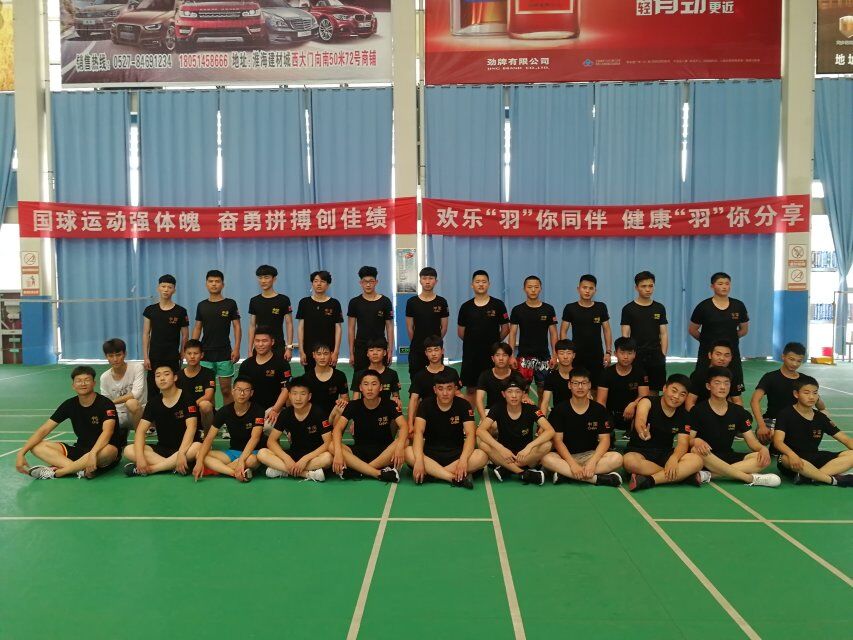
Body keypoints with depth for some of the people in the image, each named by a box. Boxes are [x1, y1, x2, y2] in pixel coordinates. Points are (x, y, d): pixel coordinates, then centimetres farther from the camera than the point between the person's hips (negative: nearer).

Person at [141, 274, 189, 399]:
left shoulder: (180, 311, -3)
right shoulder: (150, 310, 2)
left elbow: (185, 336, 2)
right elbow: (146, 334, 4)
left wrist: (182, 356, 1)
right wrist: (145, 357, -1)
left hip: (173, 358, -2)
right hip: (154, 357, 2)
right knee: (152, 390, 6)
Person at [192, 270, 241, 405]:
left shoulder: (230, 304, 0)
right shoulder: (201, 305, 8)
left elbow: (237, 327, -1)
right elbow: (197, 328, 12)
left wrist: (236, 349, -10)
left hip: (224, 354, -2)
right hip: (205, 353, 3)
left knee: (226, 390, 1)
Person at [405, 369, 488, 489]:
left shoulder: (463, 405, -4)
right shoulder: (426, 405, -5)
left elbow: (470, 434, -14)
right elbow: (419, 432, -18)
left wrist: (463, 460, -32)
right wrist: (419, 460, -35)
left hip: (456, 453, 1)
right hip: (430, 452, 0)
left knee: (482, 457, -29)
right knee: (408, 453, -32)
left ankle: (431, 473, -27)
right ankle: (456, 478, -35)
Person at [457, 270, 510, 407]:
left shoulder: (498, 305, -2)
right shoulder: (466, 307, 2)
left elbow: (505, 329, 3)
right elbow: (460, 332, 9)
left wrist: (493, 342, 6)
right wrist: (473, 341, 9)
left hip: (493, 354, -1)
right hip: (470, 354, 1)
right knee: (470, 389, 6)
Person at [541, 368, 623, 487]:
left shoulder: (599, 410, 1)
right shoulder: (559, 409, -3)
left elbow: (604, 439, -4)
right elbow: (557, 440, -9)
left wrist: (592, 462, -22)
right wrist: (572, 464, -23)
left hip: (590, 454, 2)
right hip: (565, 455, -2)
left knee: (617, 458, -27)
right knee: (546, 459, -34)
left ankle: (565, 474, -29)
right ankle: (597, 478, -33)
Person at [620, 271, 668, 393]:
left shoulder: (660, 308, 7)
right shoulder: (628, 309, 0)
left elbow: (664, 334, 8)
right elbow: (625, 335, -1)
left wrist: (663, 355, 0)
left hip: (655, 356, 2)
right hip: (635, 356, -2)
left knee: (654, 391, 5)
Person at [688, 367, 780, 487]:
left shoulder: (738, 412, 9)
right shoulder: (698, 410, -4)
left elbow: (751, 441, 7)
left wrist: (762, 448, -16)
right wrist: (696, 441, -33)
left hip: (728, 458, 5)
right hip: (706, 457, -4)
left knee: (764, 459, -19)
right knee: (696, 450, -38)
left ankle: (710, 475, -32)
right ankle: (750, 478, -32)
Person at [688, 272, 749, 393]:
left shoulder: (738, 306, 2)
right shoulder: (704, 306, -5)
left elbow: (744, 330, 13)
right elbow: (692, 330, 4)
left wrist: (730, 338, 7)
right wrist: (706, 339, 6)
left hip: (732, 354, 2)